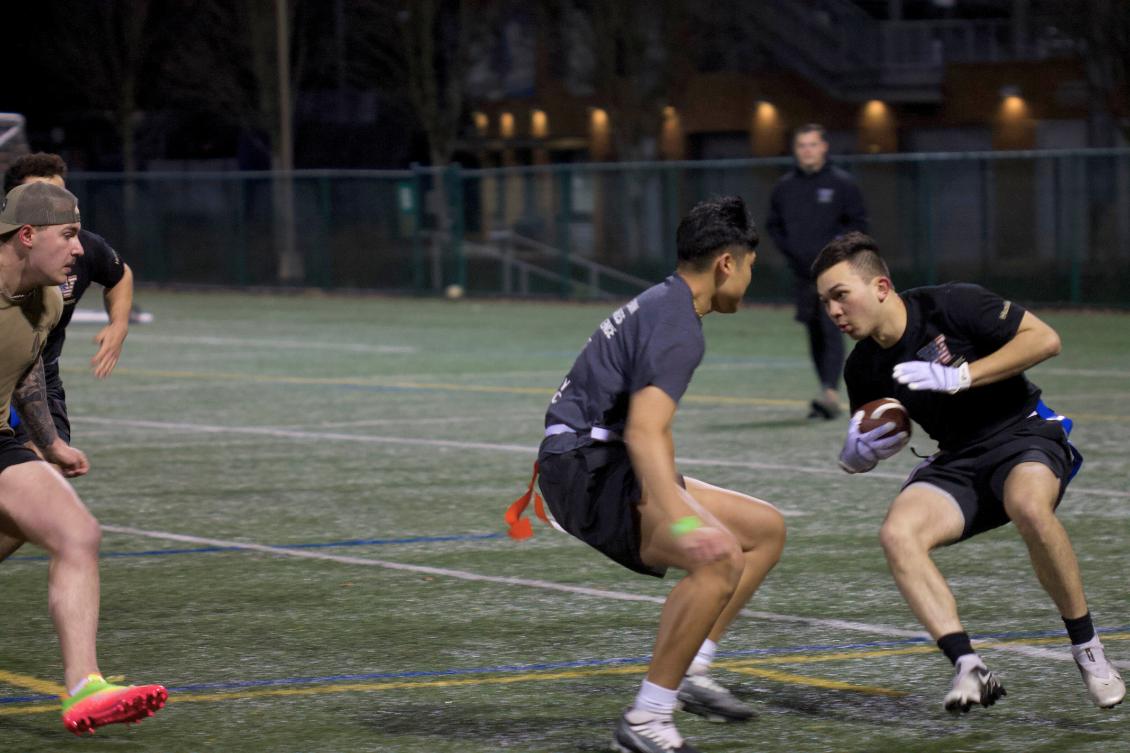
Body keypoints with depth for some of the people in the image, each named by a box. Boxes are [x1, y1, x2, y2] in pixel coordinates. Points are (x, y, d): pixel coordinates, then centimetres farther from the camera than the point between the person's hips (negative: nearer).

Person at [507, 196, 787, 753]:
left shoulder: (659, 304, 17)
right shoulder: (678, 326, -16)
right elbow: (645, 433, -31)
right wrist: (681, 520, -42)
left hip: (602, 466, 11)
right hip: (587, 471, -11)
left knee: (766, 528, 12)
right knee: (720, 557, -29)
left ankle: (690, 670, 9)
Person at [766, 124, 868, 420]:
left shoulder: (842, 183, -2)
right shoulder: (785, 186, 9)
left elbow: (858, 223, -1)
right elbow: (773, 224, 18)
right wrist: (788, 249, 3)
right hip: (802, 273, 5)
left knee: (830, 329, -16)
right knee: (814, 334, 10)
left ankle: (830, 393, -24)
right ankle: (828, 393, 19)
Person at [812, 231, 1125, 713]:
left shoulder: (951, 305, -13)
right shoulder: (863, 369, 2)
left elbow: (1044, 338, -14)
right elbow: (861, 451, 13)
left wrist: (961, 376, -21)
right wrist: (855, 455, -13)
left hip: (1023, 434, -5)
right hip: (957, 462, 5)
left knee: (1029, 506, -39)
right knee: (897, 533, -25)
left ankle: (1087, 650, -21)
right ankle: (968, 667, -30)